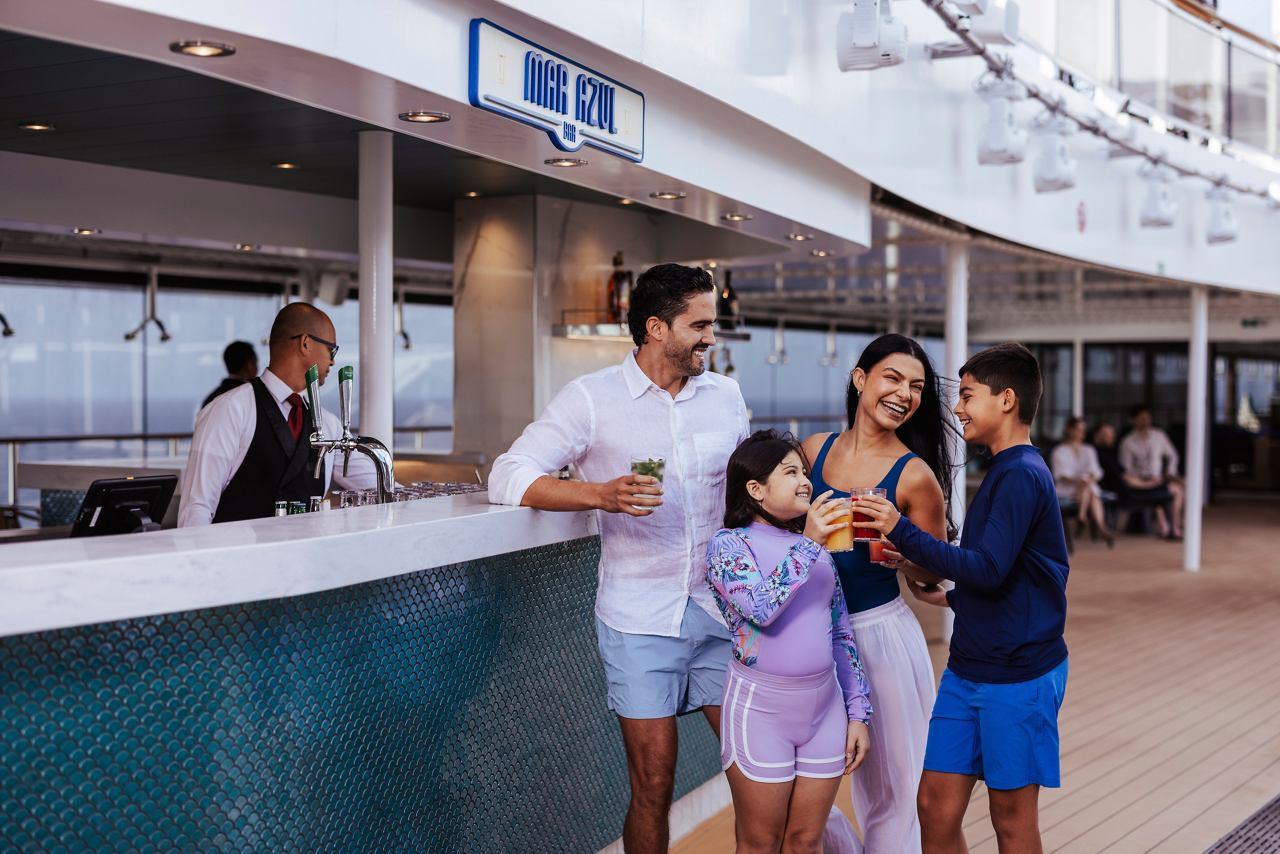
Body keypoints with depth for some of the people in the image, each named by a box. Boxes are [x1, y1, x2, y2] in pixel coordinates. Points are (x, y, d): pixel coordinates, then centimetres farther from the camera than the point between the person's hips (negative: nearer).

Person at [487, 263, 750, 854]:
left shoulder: (725, 396, 9)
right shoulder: (593, 397, -5)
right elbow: (509, 477, -11)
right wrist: (601, 494, -25)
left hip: (722, 610, 4)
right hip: (641, 619, -3)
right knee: (653, 788, 1)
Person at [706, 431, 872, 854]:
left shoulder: (818, 548, 11)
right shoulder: (729, 543, -6)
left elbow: (841, 633, 13)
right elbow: (761, 608, -24)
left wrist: (858, 712, 10)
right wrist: (808, 543, -25)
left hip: (825, 707, 5)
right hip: (760, 708, -5)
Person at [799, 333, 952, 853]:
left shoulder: (915, 475, -7)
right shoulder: (814, 450, 3)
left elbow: (929, 574, -1)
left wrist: (900, 557, -20)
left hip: (880, 632, -4)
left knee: (892, 781, 6)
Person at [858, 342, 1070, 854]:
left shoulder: (1022, 475, -16)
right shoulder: (1003, 472, 14)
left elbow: (989, 570, -25)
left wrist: (901, 531, -25)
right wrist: (951, 598, 19)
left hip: (1018, 674, -9)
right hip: (968, 669, 9)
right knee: (936, 806, 8)